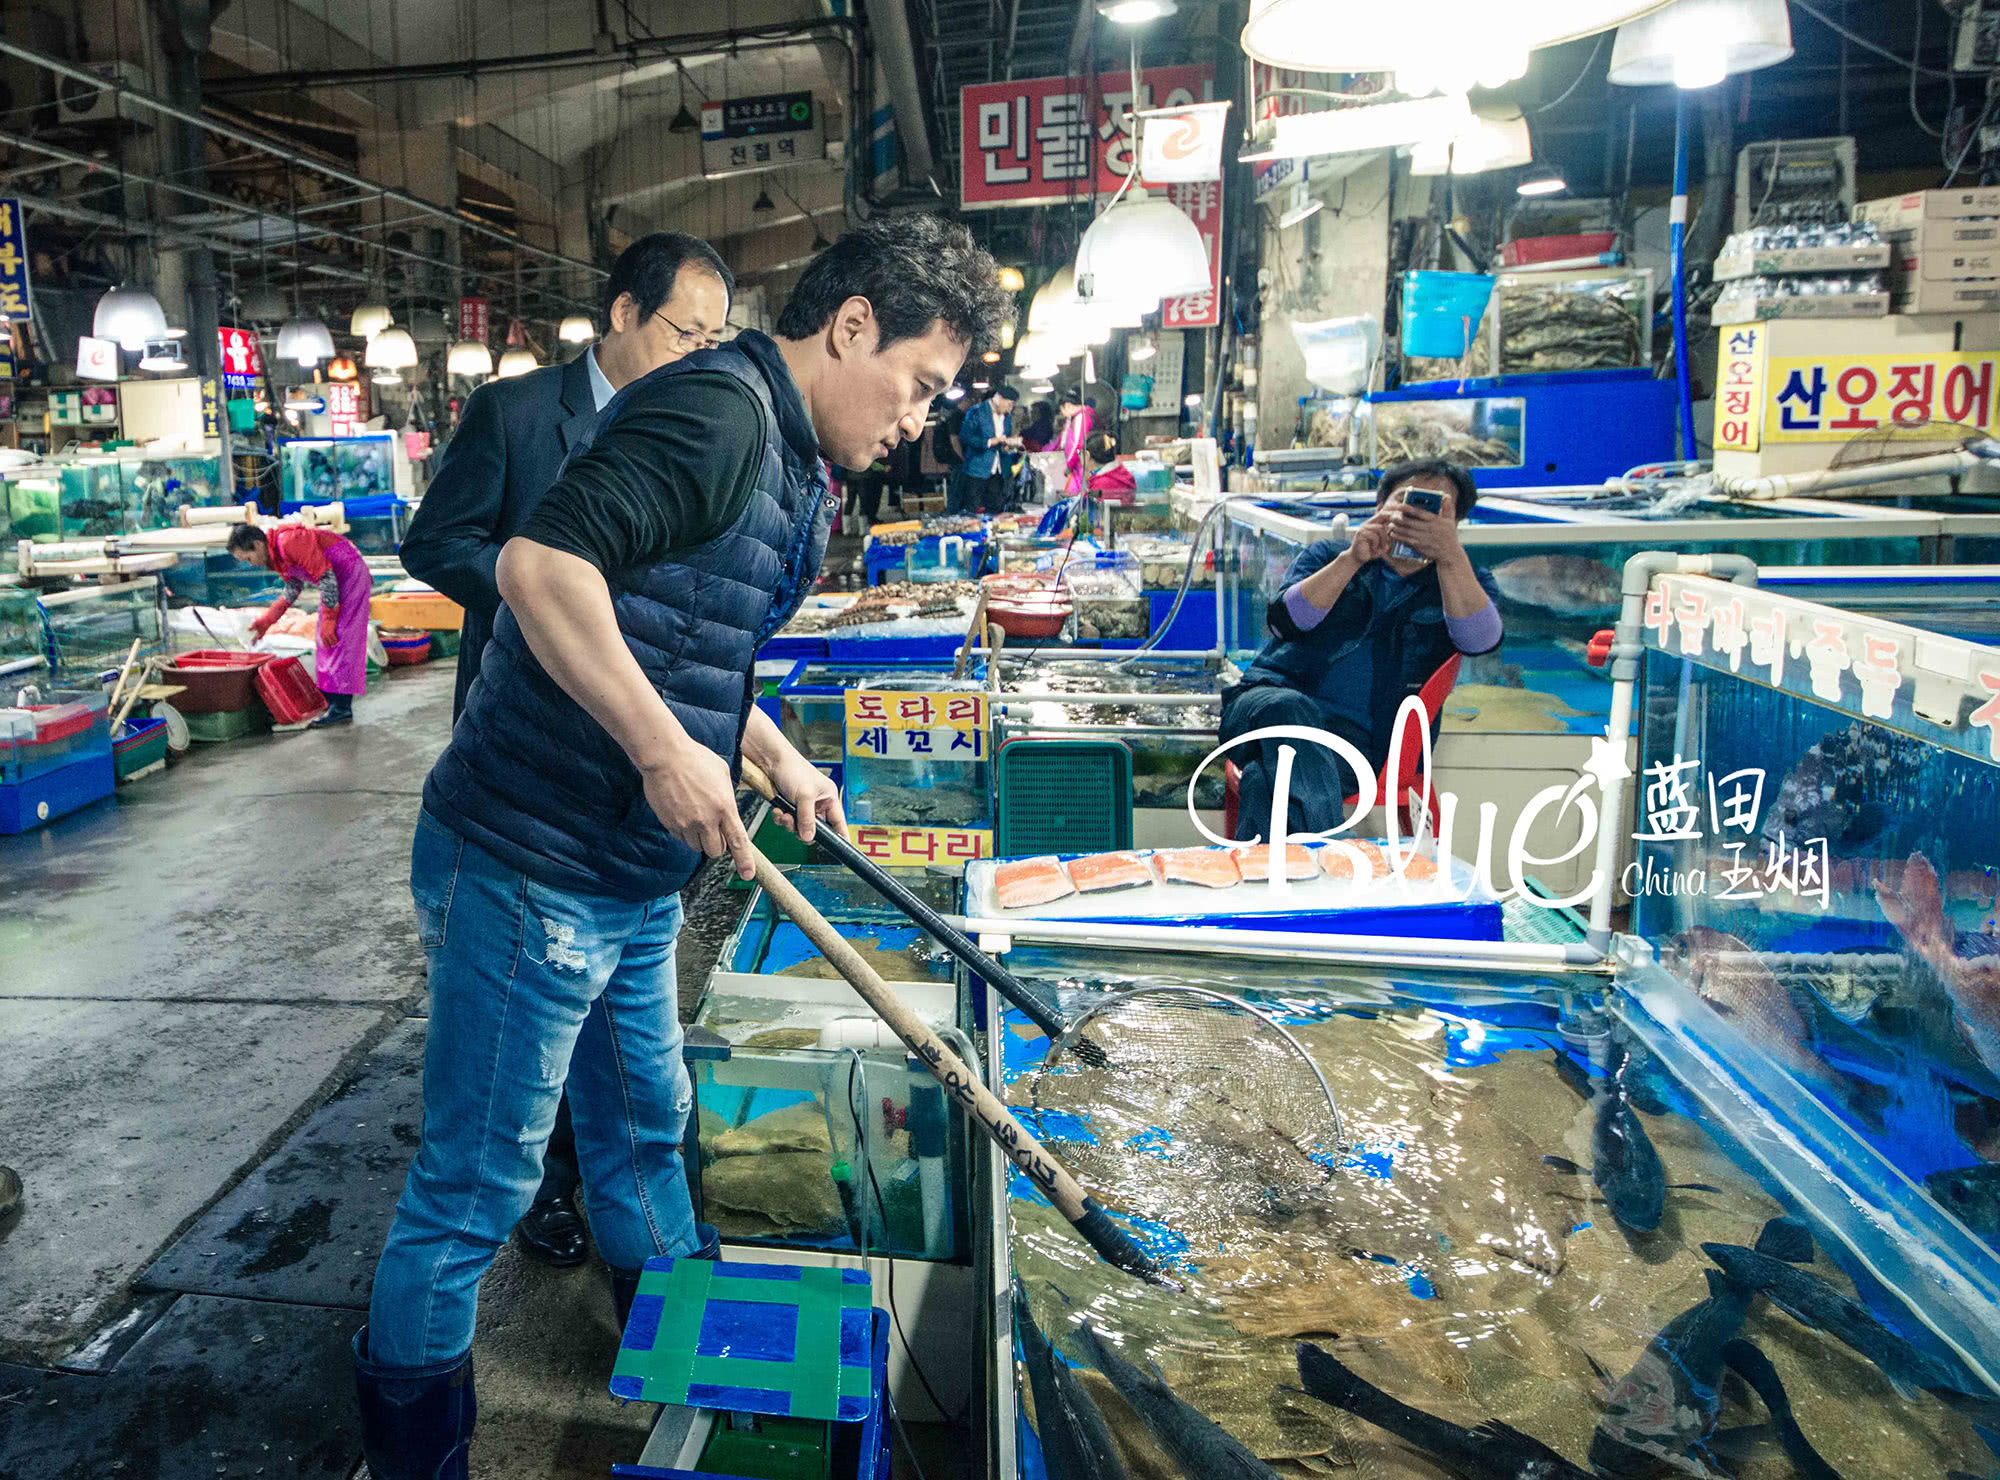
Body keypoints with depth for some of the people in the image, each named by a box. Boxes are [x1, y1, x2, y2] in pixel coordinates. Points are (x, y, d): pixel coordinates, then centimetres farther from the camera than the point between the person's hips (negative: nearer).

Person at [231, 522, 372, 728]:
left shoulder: (289, 542, -24)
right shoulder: (273, 555, 6)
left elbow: (326, 576, -25)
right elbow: (293, 589, 17)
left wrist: (329, 620, -22)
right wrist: (266, 621, 13)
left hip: (350, 575, -10)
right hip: (337, 578, 10)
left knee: (339, 639, -13)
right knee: (323, 641, 11)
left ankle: (342, 709, -13)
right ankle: (328, 701, 17)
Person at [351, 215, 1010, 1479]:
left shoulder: (794, 473, 14)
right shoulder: (720, 408, -19)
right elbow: (542, 563, -31)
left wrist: (778, 761, 18)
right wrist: (666, 749, -28)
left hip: (636, 886, 10)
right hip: (529, 873, -10)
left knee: (644, 1126, 25)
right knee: (477, 1184, 7)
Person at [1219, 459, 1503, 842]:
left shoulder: (1462, 582, 21)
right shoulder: (1330, 555, 22)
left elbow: (1480, 639, -5)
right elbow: (1285, 621, 1)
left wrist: (1451, 555, -18)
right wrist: (1351, 559, -10)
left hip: (1357, 738, -1)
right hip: (1270, 699, 1)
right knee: (1288, 708, -39)